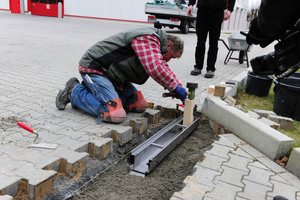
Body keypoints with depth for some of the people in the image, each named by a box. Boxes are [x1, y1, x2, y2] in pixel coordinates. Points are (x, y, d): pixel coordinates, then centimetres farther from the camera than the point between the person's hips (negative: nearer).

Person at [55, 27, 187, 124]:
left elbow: (164, 69, 24)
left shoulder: (155, 47, 15)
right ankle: (75, 91, -4)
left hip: (111, 73, 11)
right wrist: (176, 87, -18)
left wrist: (179, 89, 11)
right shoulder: (149, 39, -18)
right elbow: (156, 69, -31)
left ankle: (92, 90, 11)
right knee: (116, 115, -23)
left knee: (140, 105, 3)